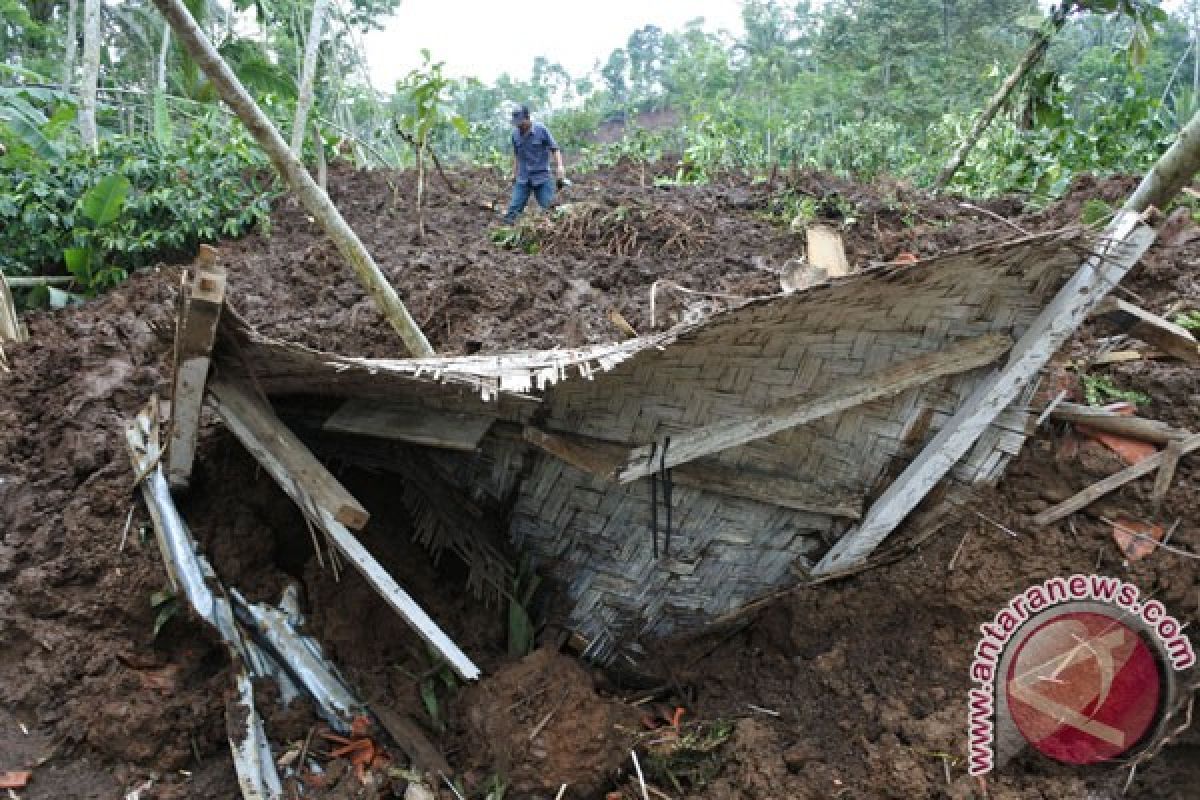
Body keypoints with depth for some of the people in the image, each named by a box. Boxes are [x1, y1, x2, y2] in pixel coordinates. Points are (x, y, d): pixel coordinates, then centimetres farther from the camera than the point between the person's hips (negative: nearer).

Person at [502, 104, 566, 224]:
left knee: (548, 207, -3)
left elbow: (554, 148, -8)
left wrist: (560, 166, -22)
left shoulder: (541, 129, -9)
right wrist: (514, 173, 17)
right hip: (523, 178, 3)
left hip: (542, 177, -3)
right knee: (514, 208, -2)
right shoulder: (515, 134, 1)